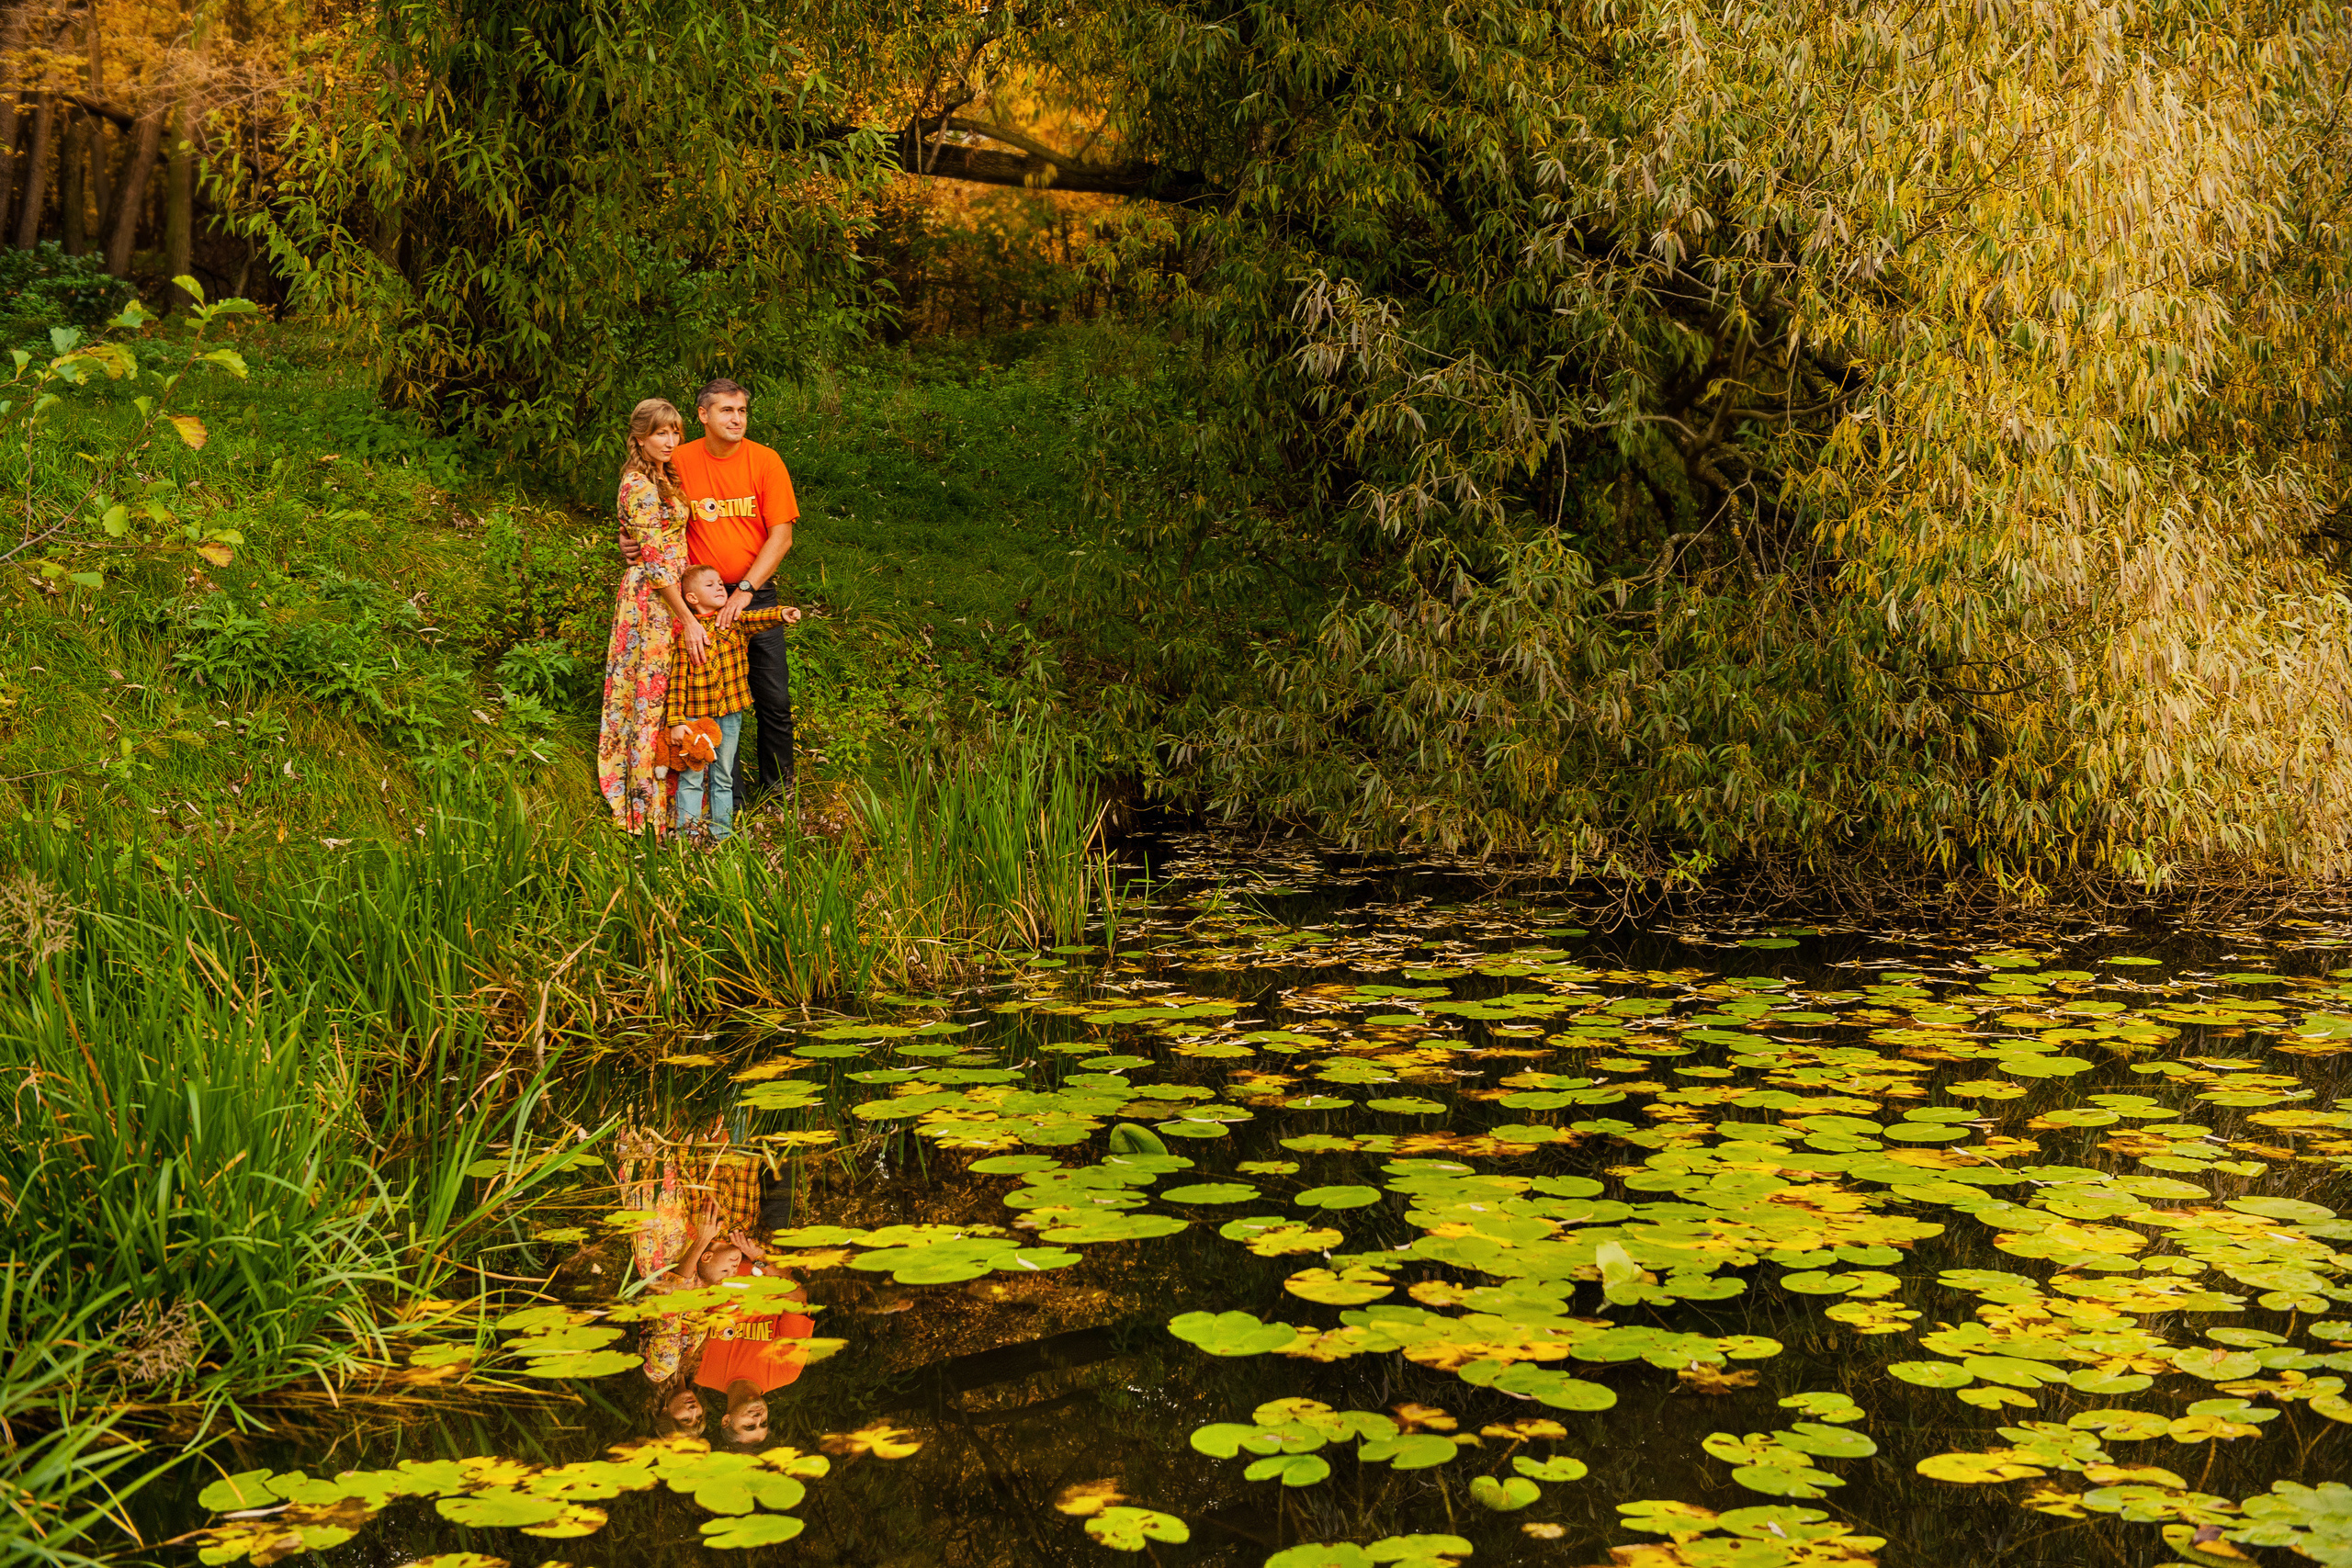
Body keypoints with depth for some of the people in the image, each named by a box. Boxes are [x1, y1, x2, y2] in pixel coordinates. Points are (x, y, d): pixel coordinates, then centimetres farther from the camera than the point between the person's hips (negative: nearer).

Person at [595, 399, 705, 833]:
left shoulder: (663, 479, 11)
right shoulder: (639, 487, -18)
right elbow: (656, 563, -21)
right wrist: (688, 621, -22)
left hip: (669, 594, 9)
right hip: (652, 601, -9)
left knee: (666, 695, 13)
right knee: (653, 697, -2)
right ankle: (650, 801, 6)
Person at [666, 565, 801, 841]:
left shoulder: (736, 621, 3)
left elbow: (758, 618, -17)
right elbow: (677, 678, -8)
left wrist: (782, 613, -39)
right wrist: (676, 721, -12)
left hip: (729, 714, 3)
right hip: (695, 716, -3)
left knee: (723, 778, 14)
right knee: (691, 777, 3)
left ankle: (722, 833, 23)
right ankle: (686, 830, 11)